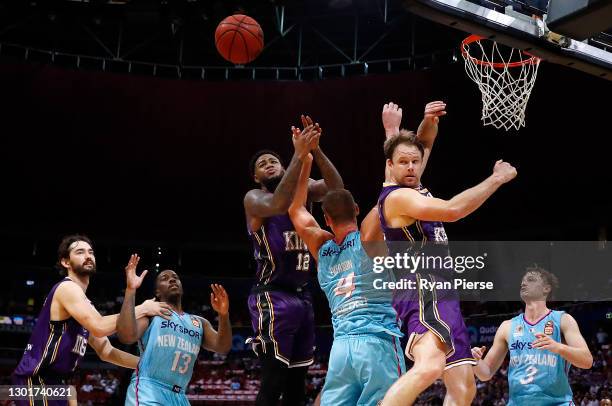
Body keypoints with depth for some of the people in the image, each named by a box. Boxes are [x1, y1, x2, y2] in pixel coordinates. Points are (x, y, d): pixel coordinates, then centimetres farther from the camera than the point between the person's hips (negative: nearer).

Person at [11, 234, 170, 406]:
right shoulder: (67, 287, -11)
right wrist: (141, 309, -19)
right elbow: (99, 328, -27)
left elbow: (106, 352, 18)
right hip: (36, 380, -10)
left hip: (54, 382, 10)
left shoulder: (85, 305, 18)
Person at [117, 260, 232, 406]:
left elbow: (223, 348, 4)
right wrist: (131, 289, -20)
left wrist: (223, 315, -14)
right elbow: (126, 337, -16)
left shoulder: (199, 323, 19)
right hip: (148, 392, -6)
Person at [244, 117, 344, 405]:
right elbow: (278, 205, -28)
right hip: (274, 298, -7)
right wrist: (299, 155, -31)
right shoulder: (254, 198, -5)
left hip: (302, 297, 7)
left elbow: (336, 187, -8)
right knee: (273, 382, -12)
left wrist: (315, 150, -22)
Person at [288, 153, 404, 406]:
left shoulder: (321, 249, 16)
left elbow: (296, 210, 29)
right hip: (377, 342, -5)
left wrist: (305, 160, 32)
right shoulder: (368, 238, 2)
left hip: (341, 346, 5)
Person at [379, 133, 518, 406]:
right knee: (429, 366, -38)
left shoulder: (412, 189, 19)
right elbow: (452, 210, -22)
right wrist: (497, 179, -15)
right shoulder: (398, 196, -11)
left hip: (442, 294, 11)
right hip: (423, 291, -11)